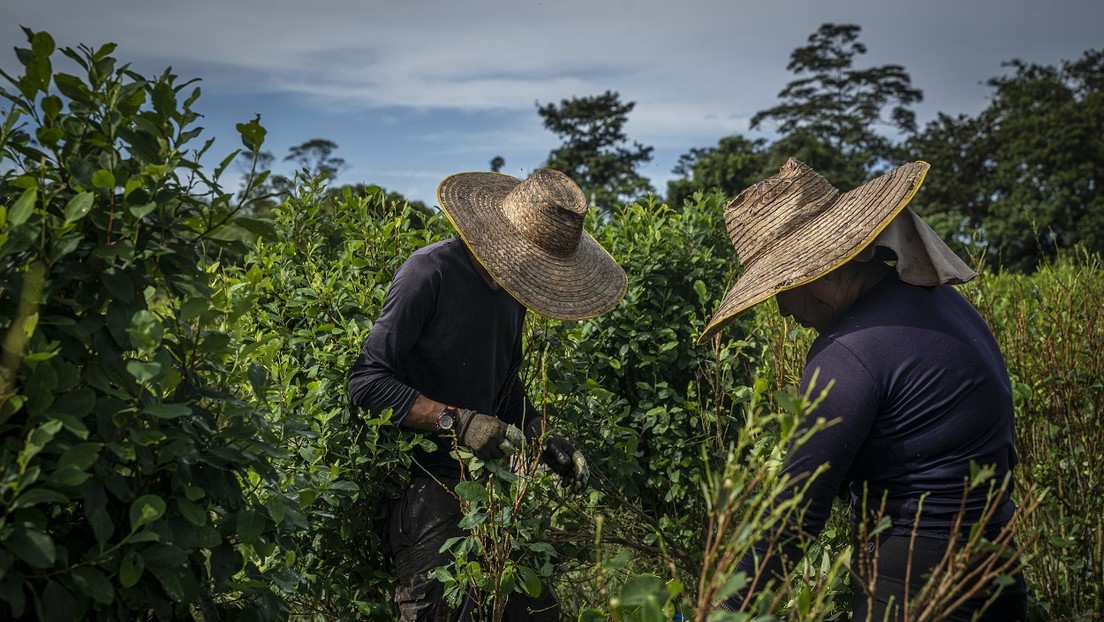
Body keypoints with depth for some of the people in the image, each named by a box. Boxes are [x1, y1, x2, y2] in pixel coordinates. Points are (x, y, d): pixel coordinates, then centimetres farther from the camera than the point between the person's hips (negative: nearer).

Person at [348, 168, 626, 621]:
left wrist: (544, 437, 6)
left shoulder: (509, 283, 6)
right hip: (425, 485, -7)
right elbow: (367, 383, -20)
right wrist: (455, 420, -27)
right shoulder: (430, 273, -17)